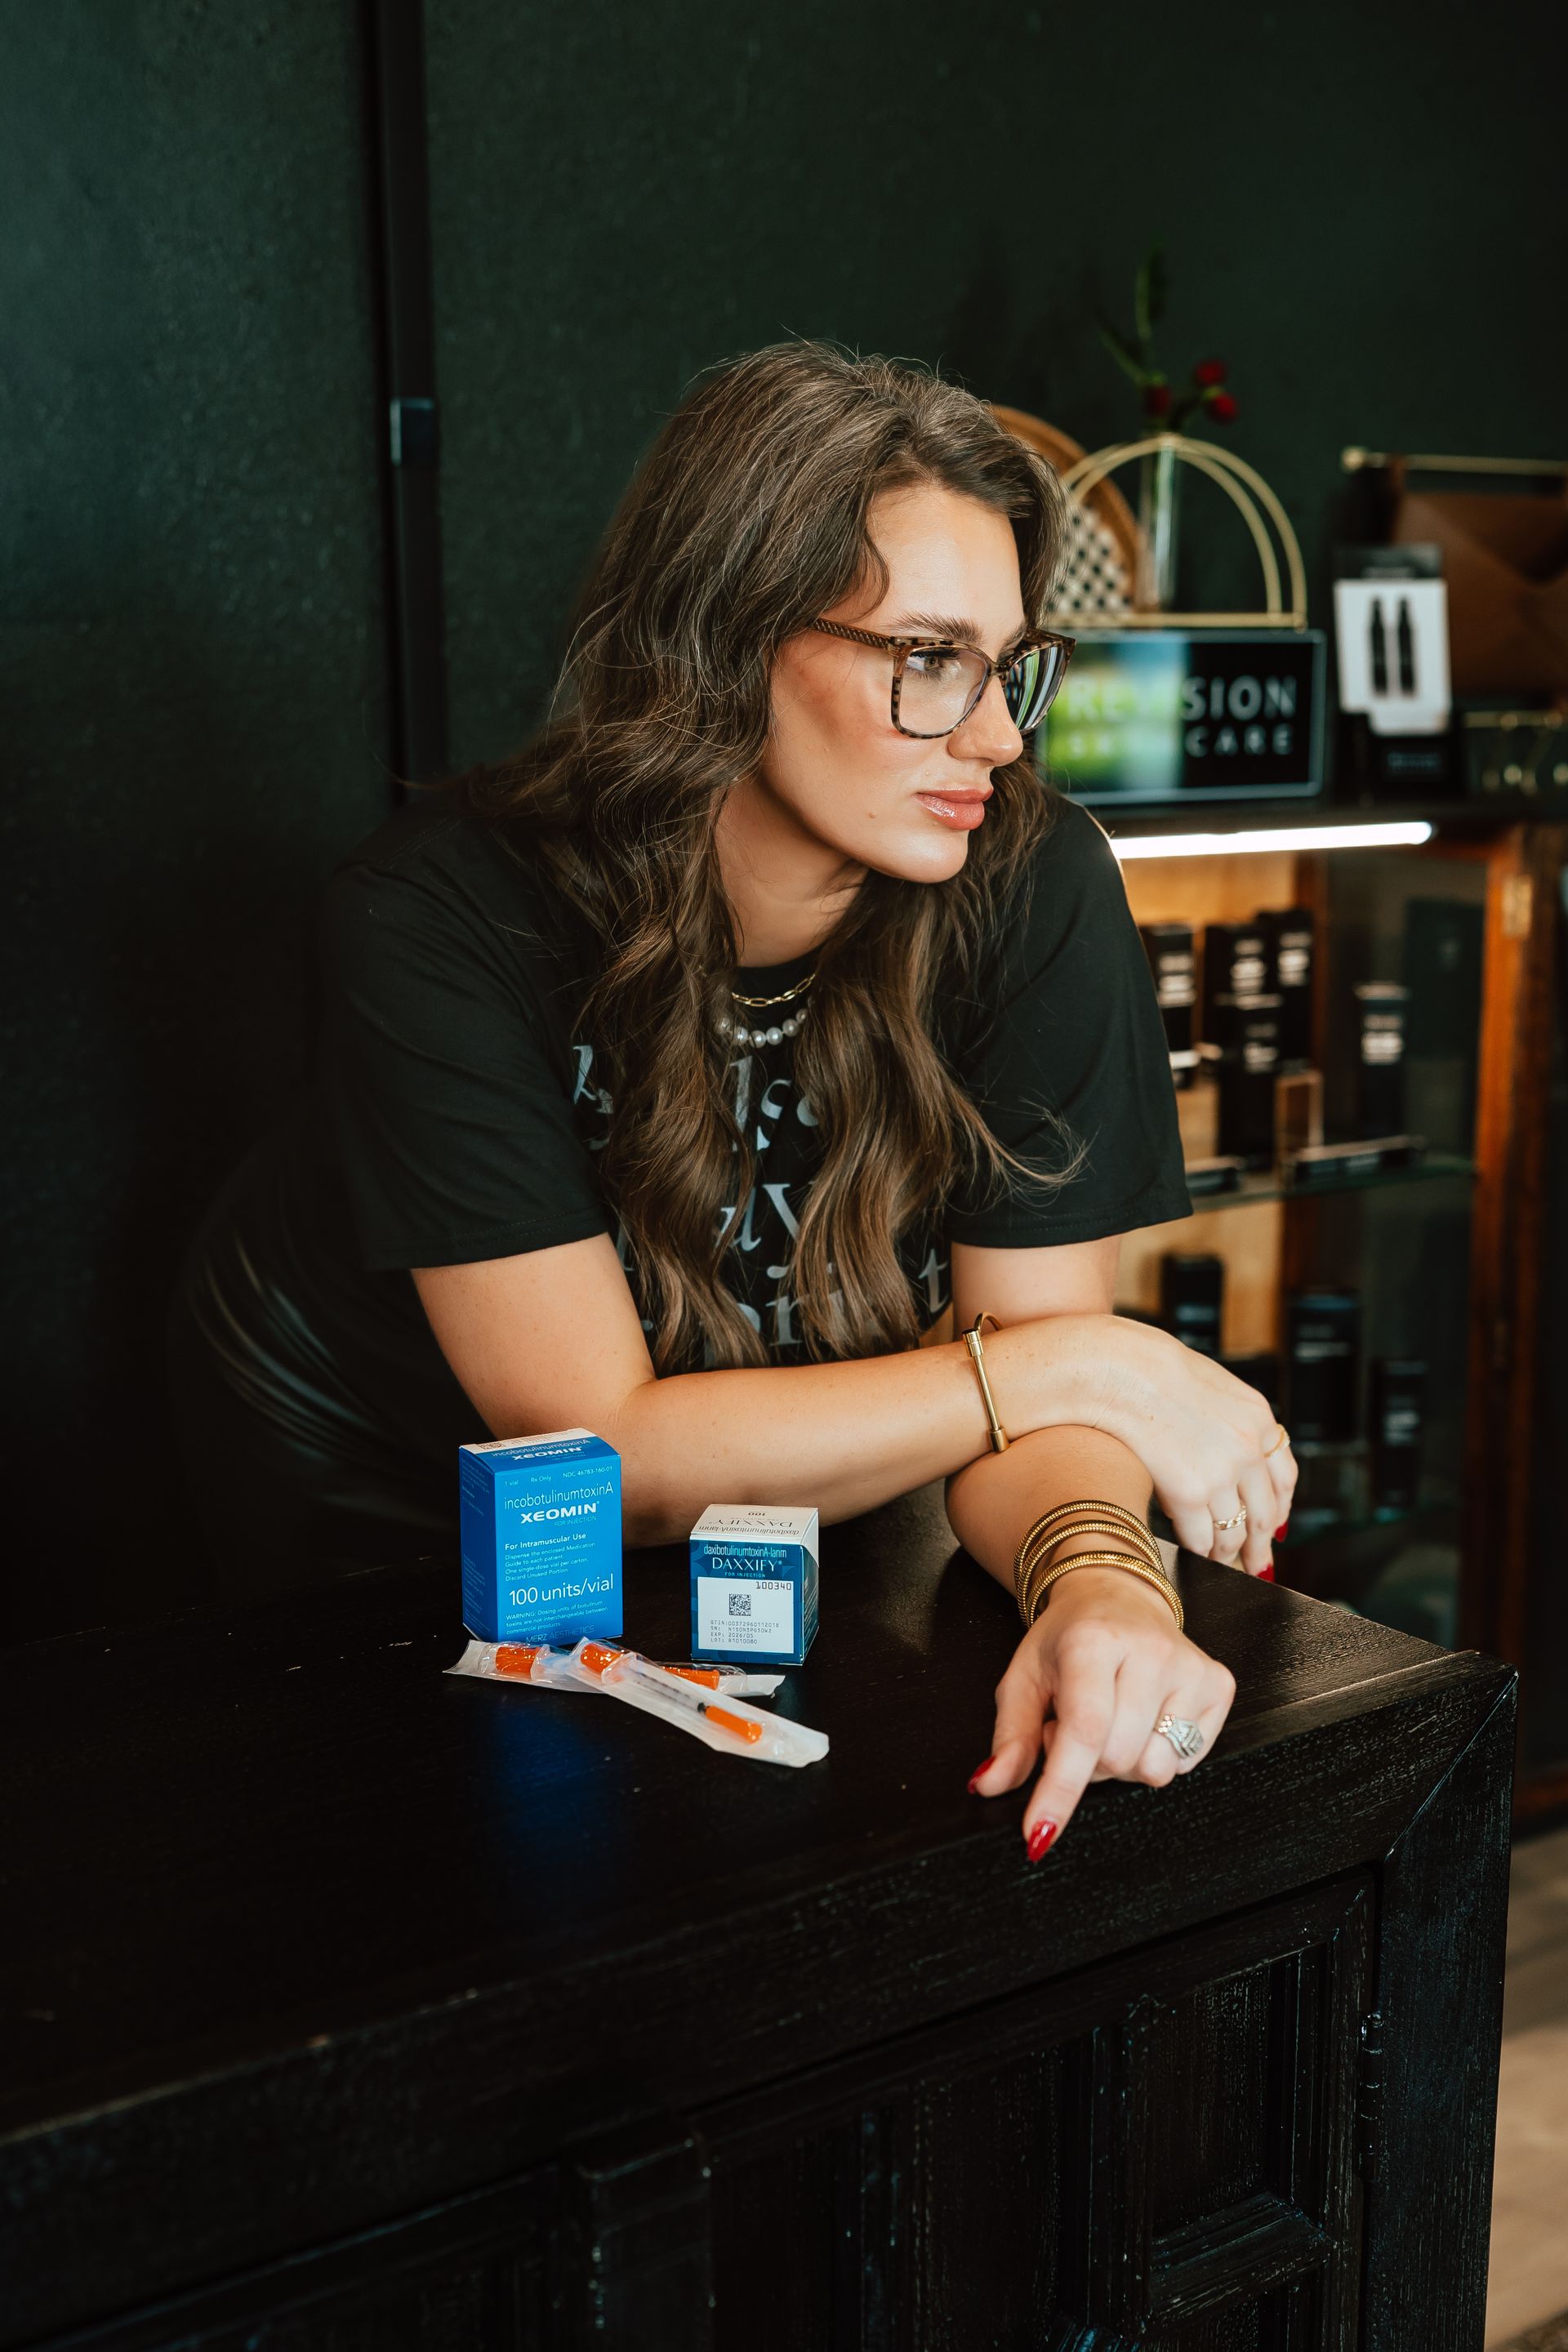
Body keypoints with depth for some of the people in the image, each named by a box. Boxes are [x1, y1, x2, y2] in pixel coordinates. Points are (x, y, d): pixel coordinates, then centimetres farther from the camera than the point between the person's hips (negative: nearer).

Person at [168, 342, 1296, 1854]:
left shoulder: (1031, 886, -22)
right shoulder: (443, 919, -30)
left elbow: (1021, 1398, -19)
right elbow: (603, 1451, -30)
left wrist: (1100, 1572, -42)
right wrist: (1087, 1364, -31)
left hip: (764, 1506, 1)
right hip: (380, 1512, -1)